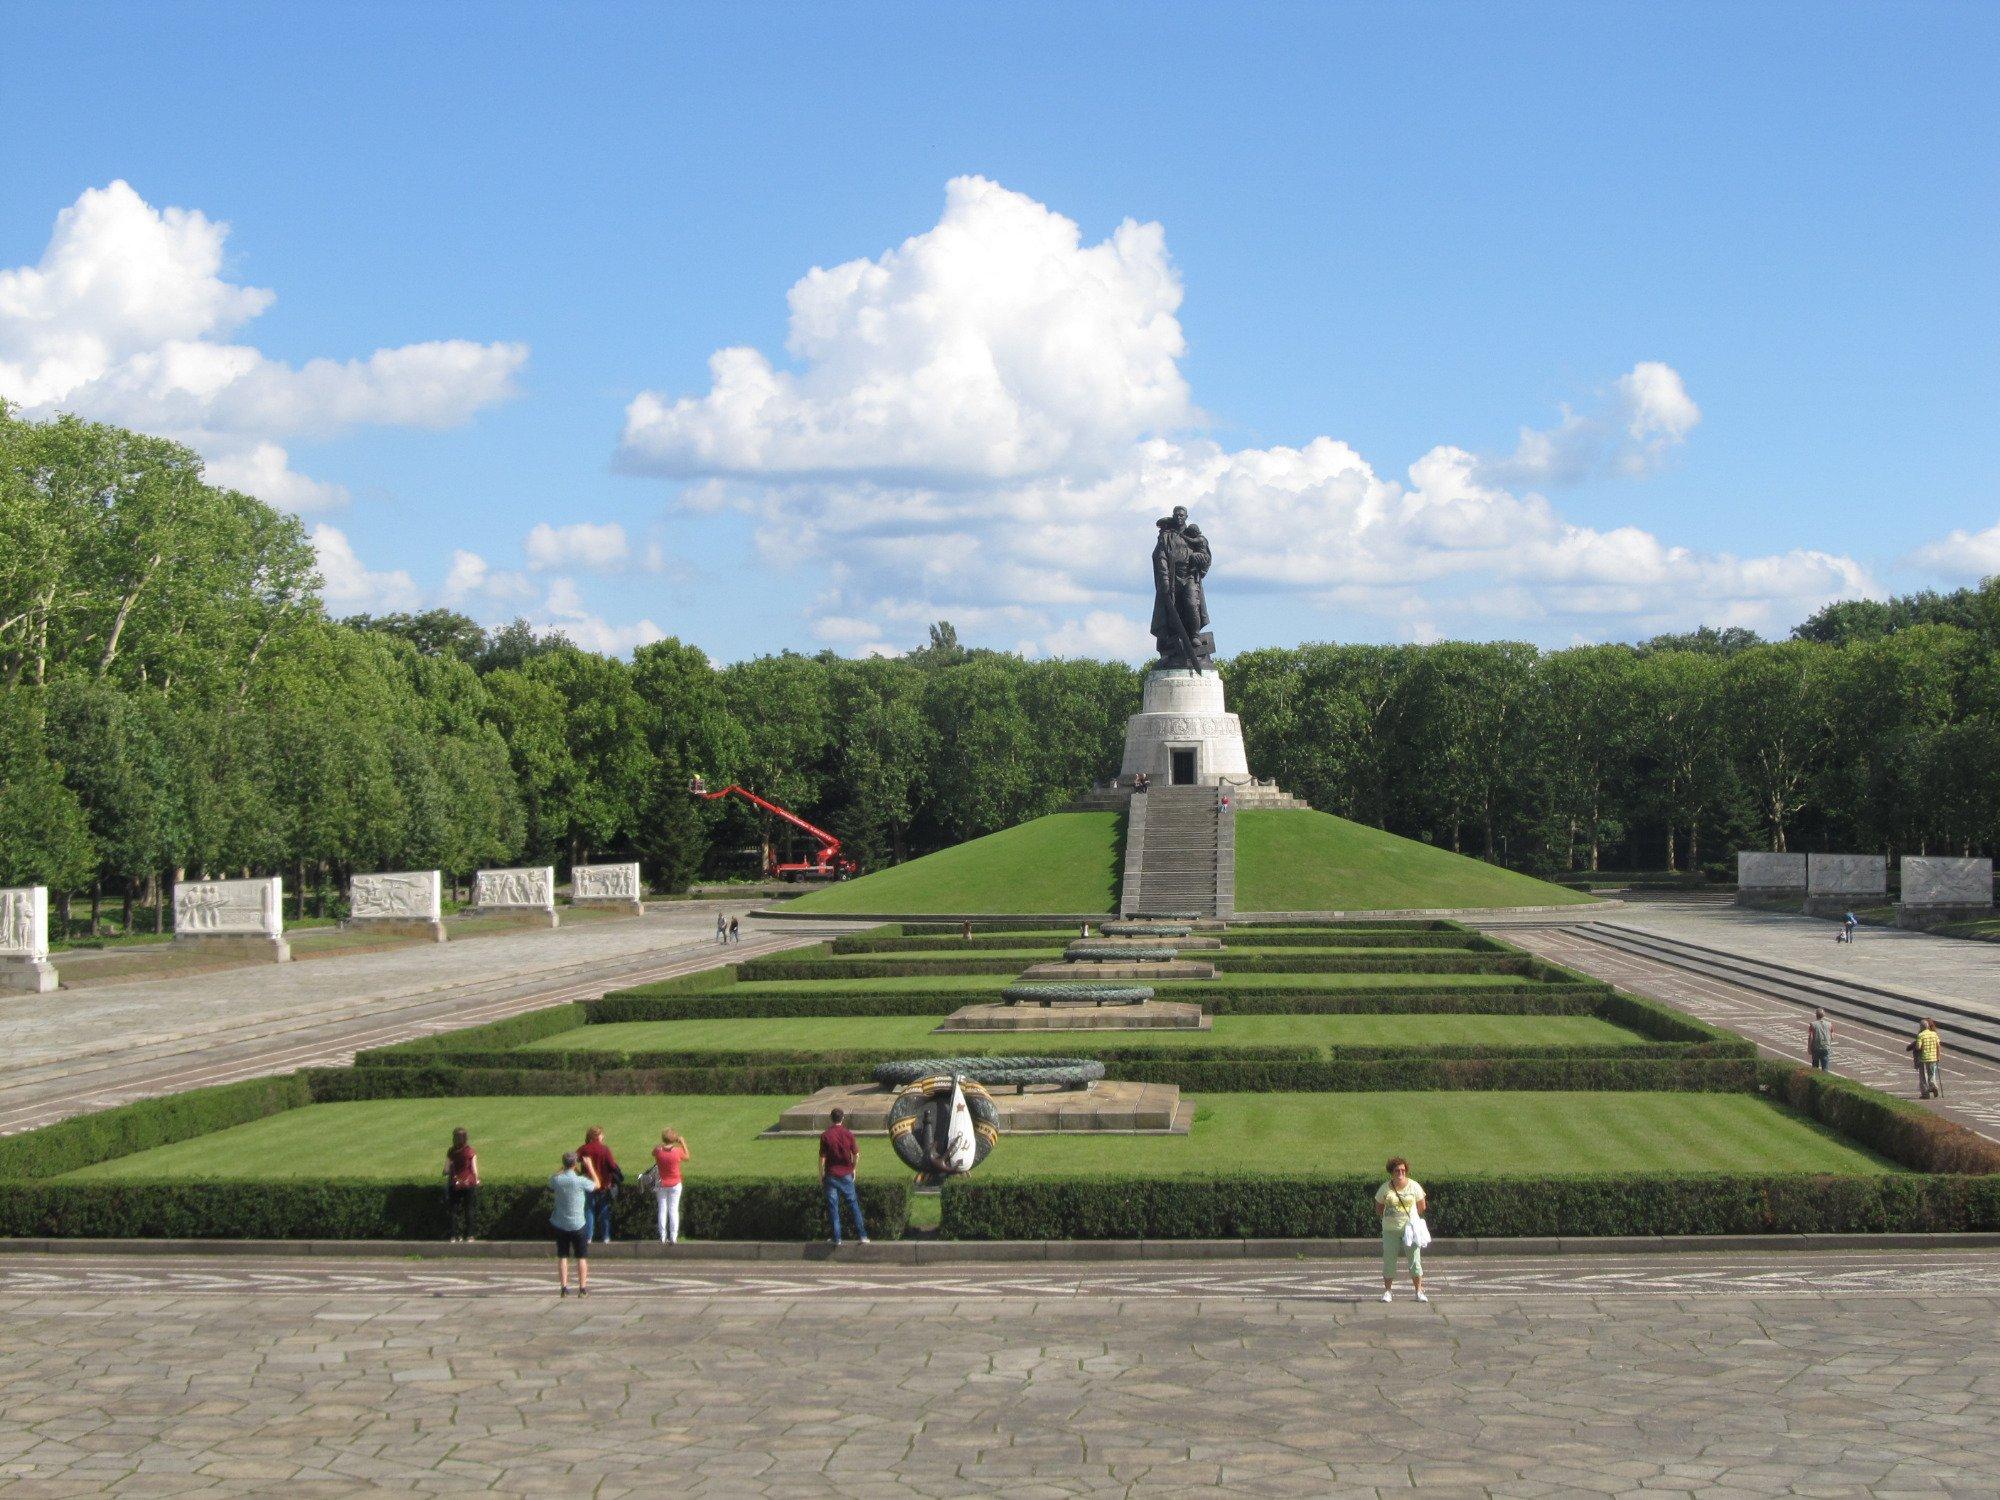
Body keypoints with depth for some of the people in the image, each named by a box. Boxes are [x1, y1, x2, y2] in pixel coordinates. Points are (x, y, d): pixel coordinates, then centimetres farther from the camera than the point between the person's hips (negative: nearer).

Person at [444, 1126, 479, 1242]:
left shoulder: (451, 1152, -3)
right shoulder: (471, 1152, -7)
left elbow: (446, 1170, 0)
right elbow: (474, 1169, -5)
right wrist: (477, 1181, 10)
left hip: (455, 1183, 1)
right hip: (469, 1183, -1)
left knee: (454, 1210, 6)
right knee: (468, 1210, 6)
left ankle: (455, 1236, 0)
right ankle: (468, 1236, 6)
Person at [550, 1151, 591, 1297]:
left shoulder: (556, 1180, -8)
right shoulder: (581, 1181, -17)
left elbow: (550, 1187, 17)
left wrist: (561, 1170, 20)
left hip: (560, 1224, 3)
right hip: (577, 1225, -3)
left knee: (562, 1256, 9)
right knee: (582, 1257, 7)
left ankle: (564, 1288, 4)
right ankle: (583, 1288, 5)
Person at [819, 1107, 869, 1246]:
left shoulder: (825, 1136, -9)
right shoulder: (848, 1134, -4)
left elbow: (822, 1158, -8)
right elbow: (857, 1154, -1)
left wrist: (821, 1176, 1)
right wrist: (853, 1169, 14)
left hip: (831, 1176, -2)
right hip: (846, 1175, 2)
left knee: (833, 1207, 6)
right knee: (853, 1204, 11)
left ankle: (837, 1239, 6)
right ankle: (863, 1236, 9)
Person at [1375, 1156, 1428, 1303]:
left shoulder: (1414, 1186, -3)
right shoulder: (1385, 1188, -2)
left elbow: (1422, 1206, 9)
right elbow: (1378, 1207, 10)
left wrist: (1411, 1218, 10)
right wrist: (1389, 1216, 1)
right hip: (1390, 1230, 1)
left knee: (1415, 1260, 0)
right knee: (1389, 1259, 3)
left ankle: (1419, 1291, 8)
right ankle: (1387, 1290, 14)